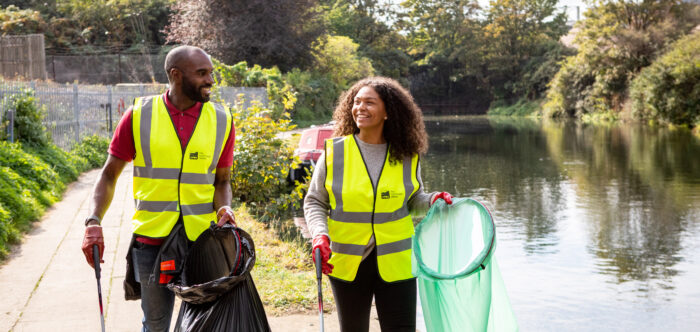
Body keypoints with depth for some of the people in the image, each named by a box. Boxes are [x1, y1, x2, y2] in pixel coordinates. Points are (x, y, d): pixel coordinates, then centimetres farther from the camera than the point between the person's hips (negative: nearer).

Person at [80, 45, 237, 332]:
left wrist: (224, 208, -13)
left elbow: (222, 180, 9)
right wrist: (93, 222, -11)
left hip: (202, 241, 1)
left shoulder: (221, 121, 3)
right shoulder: (139, 116, -1)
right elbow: (109, 174, 3)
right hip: (151, 240, -1)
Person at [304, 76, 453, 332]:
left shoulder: (406, 157, 1)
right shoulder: (334, 151, -3)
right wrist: (319, 235, -13)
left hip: (395, 264, 0)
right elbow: (314, 202, 4)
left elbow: (413, 202, 13)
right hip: (347, 263, 0)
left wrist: (433, 200, -9)